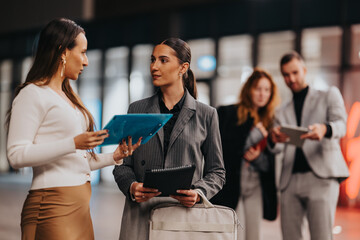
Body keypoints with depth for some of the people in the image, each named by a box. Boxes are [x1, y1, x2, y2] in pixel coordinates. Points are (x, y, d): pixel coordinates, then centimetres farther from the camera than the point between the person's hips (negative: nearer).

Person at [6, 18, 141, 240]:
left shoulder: (67, 98, 21)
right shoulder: (33, 94, -6)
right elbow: (17, 155, -17)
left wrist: (114, 157, 7)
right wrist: (73, 143, -23)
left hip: (80, 203, 8)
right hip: (54, 204, -8)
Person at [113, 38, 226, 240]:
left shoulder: (206, 114, 6)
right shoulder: (137, 110, 11)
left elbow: (216, 171, 7)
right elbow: (122, 164, 10)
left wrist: (199, 193, -12)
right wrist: (132, 187, -10)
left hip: (185, 209, -1)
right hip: (141, 212, 1)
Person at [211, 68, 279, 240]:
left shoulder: (269, 122, 15)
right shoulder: (226, 113, 2)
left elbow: (270, 164, 12)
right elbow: (220, 147, -6)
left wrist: (258, 157, -9)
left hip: (255, 187, 5)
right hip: (230, 185, -5)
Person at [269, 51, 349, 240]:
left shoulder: (329, 95, 15)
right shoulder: (282, 112, 24)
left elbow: (341, 125, -4)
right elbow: (277, 148, 10)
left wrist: (325, 129, -29)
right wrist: (274, 139, -16)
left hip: (321, 176, -4)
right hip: (290, 180, 4)